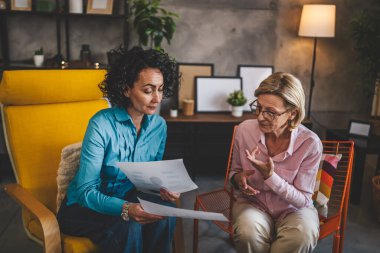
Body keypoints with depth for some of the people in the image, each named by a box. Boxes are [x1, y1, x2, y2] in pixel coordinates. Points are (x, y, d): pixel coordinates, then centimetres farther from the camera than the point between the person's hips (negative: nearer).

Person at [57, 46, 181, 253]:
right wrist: (125, 209, -43)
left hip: (127, 197, 5)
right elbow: (86, 191, -25)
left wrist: (163, 186, -17)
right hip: (85, 205, -4)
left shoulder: (159, 125, -6)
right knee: (129, 227, -32)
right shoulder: (102, 124, -24)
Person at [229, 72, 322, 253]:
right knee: (247, 233, -34)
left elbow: (303, 200, -12)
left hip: (294, 208, 0)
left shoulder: (310, 144, -18)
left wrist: (270, 177, -28)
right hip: (253, 203, 1)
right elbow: (234, 171, 7)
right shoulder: (244, 130, -11)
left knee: (302, 236, -34)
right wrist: (239, 178, -18)